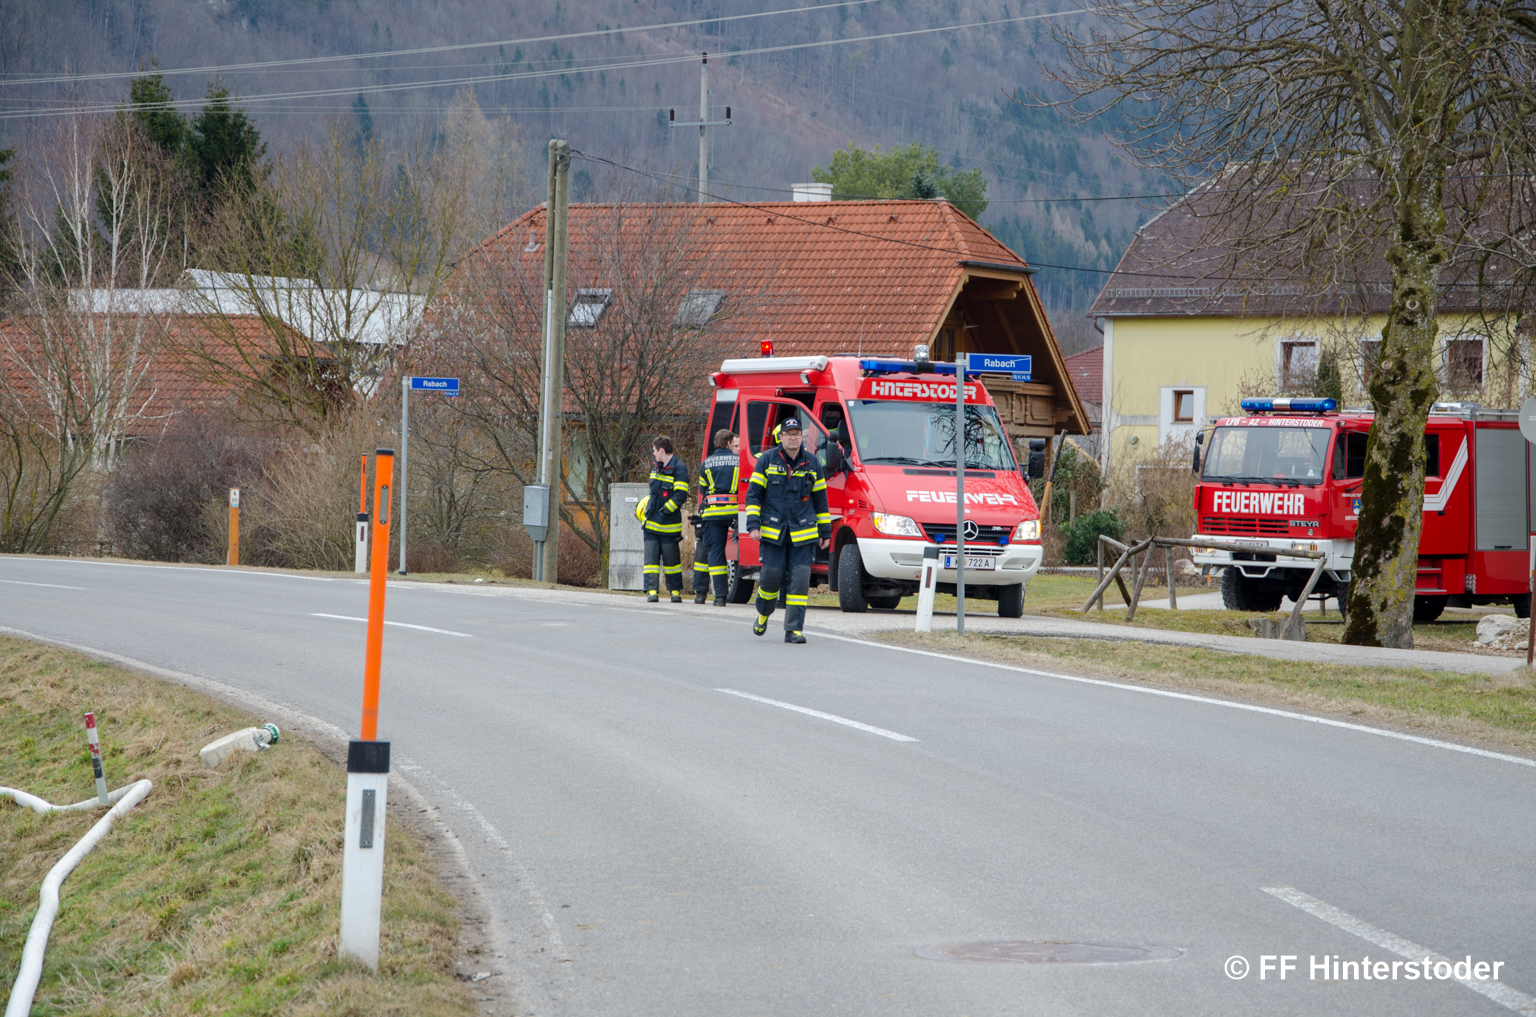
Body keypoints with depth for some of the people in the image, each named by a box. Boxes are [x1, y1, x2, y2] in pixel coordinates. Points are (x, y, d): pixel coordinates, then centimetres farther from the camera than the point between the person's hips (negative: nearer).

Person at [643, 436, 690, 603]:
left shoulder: (679, 469, -11)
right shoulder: (656, 467, 13)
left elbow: (681, 495, -16)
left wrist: (664, 511, -17)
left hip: (668, 526, -6)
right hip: (651, 525, 6)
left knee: (671, 560, 4)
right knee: (651, 557, -2)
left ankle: (675, 591, 16)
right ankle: (651, 591, -4)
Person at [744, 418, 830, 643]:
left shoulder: (812, 463, 9)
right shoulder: (767, 460, 3)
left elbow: (820, 500, 16)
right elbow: (753, 493, 3)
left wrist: (825, 531, 14)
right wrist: (753, 524, -6)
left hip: (803, 534, 2)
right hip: (772, 531, -1)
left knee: (800, 580, -6)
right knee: (771, 577, -3)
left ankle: (794, 629, -3)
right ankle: (763, 615, 26)